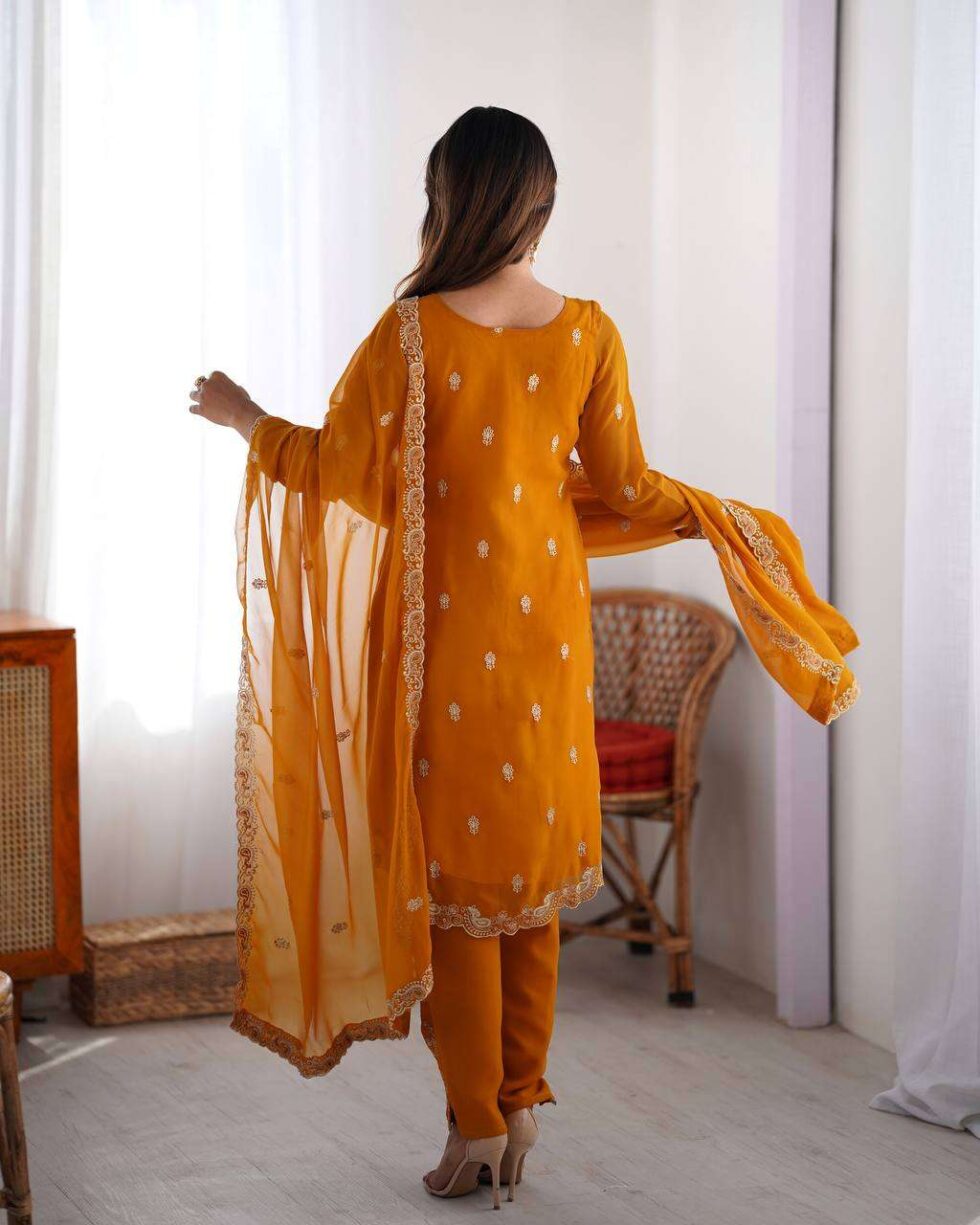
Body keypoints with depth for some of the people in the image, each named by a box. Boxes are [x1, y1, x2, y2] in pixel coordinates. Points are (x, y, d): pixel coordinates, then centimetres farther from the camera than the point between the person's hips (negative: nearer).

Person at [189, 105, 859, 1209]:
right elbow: (623, 491, 0)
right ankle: (522, 1105, 23)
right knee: (531, 866, 15)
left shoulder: (413, 333, -14)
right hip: (547, 628, 4)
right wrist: (728, 518, 19)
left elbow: (342, 467, -7)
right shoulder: (588, 333, -5)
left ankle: (475, 1125, 11)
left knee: (453, 866, 6)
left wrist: (247, 419, 11)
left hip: (442, 633, -3)